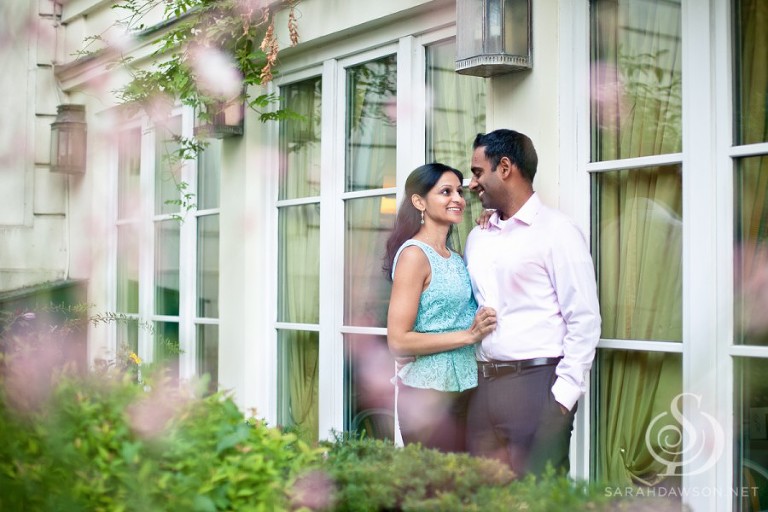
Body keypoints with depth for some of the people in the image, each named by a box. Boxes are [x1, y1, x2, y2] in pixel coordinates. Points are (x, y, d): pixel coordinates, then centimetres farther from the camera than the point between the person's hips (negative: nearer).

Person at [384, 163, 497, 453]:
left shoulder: (455, 258, 12)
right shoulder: (414, 254, -12)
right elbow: (398, 341, -17)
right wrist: (468, 335, -19)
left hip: (462, 389, 8)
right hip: (427, 393, -8)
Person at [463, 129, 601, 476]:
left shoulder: (556, 231, -4)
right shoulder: (477, 237, 16)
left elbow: (584, 321, -8)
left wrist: (564, 394, -14)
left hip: (535, 383, -6)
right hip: (482, 384, 6)